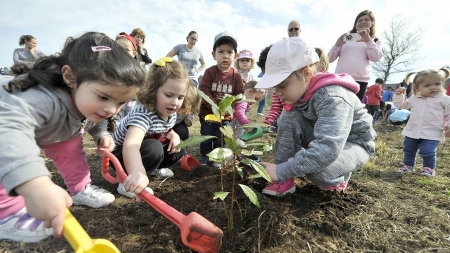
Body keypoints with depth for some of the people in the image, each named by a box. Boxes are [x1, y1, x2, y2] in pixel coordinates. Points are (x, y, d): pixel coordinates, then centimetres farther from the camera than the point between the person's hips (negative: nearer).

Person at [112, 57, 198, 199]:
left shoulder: (170, 111, -12)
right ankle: (126, 183, -13)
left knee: (178, 148, -4)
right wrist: (138, 173, -75)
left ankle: (154, 168, 21)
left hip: (149, 150, 8)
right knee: (154, 148, -34)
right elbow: (130, 144, -56)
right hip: (121, 155, -7)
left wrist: (173, 136, -14)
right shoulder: (143, 114, -37)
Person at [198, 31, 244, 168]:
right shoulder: (209, 72, -13)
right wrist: (215, 106, -27)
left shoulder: (236, 76, -6)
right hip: (207, 113, -1)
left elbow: (239, 94, -5)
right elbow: (203, 91, -18)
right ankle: (204, 155, 36)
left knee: (220, 139, 15)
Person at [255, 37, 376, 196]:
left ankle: (337, 179, 1)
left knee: (316, 167, -37)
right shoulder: (299, 91, -11)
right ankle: (284, 181, -17)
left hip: (354, 144, -6)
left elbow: (327, 150, -46)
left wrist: (281, 171, -45)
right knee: (289, 117, -20)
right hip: (322, 138, 6)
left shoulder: (332, 98, -34)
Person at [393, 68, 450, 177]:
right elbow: (401, 105, 18)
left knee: (428, 152, -7)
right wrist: (398, 95, 6)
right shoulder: (414, 99, 5)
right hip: (412, 132, 4)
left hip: (432, 134, -4)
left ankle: (429, 168, 17)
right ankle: (408, 165, 30)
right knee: (408, 150, 13)